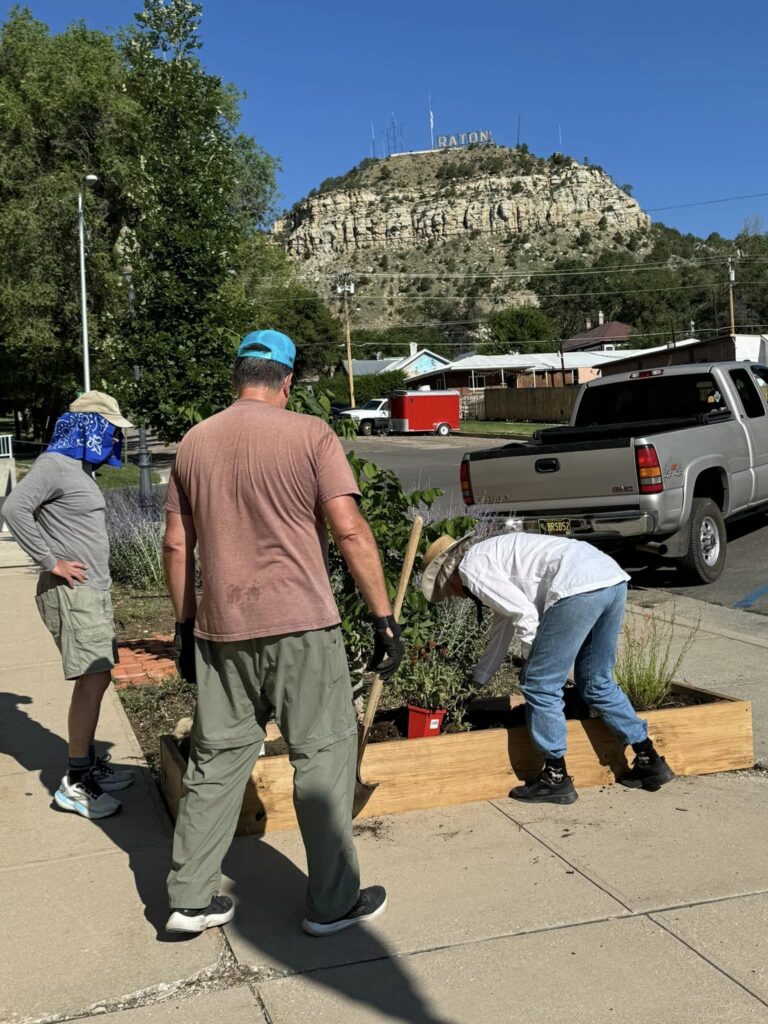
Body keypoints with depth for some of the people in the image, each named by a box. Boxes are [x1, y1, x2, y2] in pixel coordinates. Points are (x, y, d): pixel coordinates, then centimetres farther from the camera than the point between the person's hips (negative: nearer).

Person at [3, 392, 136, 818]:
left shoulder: (81, 469, 16)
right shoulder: (55, 464, -12)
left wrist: (99, 582, 12)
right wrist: (51, 563, -21)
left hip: (94, 590, 10)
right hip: (71, 592, -10)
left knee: (96, 678, 13)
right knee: (92, 680, -10)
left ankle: (89, 763, 24)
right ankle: (75, 783, -3)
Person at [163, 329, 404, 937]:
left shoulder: (195, 443, 8)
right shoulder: (310, 435, -5)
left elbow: (176, 545, 11)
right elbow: (350, 531, -12)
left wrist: (184, 625, 20)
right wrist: (384, 617, -7)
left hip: (219, 629, 5)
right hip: (299, 624, -4)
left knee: (216, 758, 14)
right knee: (323, 756, 7)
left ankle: (191, 899, 22)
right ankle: (332, 903, 15)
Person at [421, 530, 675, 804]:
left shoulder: (470, 567, 5)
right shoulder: (491, 556, 34)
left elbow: (525, 614, -6)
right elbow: (501, 632, 45)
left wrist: (530, 663, 11)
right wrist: (474, 681, 56)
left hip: (578, 586, -10)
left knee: (541, 685, 3)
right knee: (597, 683, 22)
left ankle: (556, 778, 12)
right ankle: (649, 761, 28)